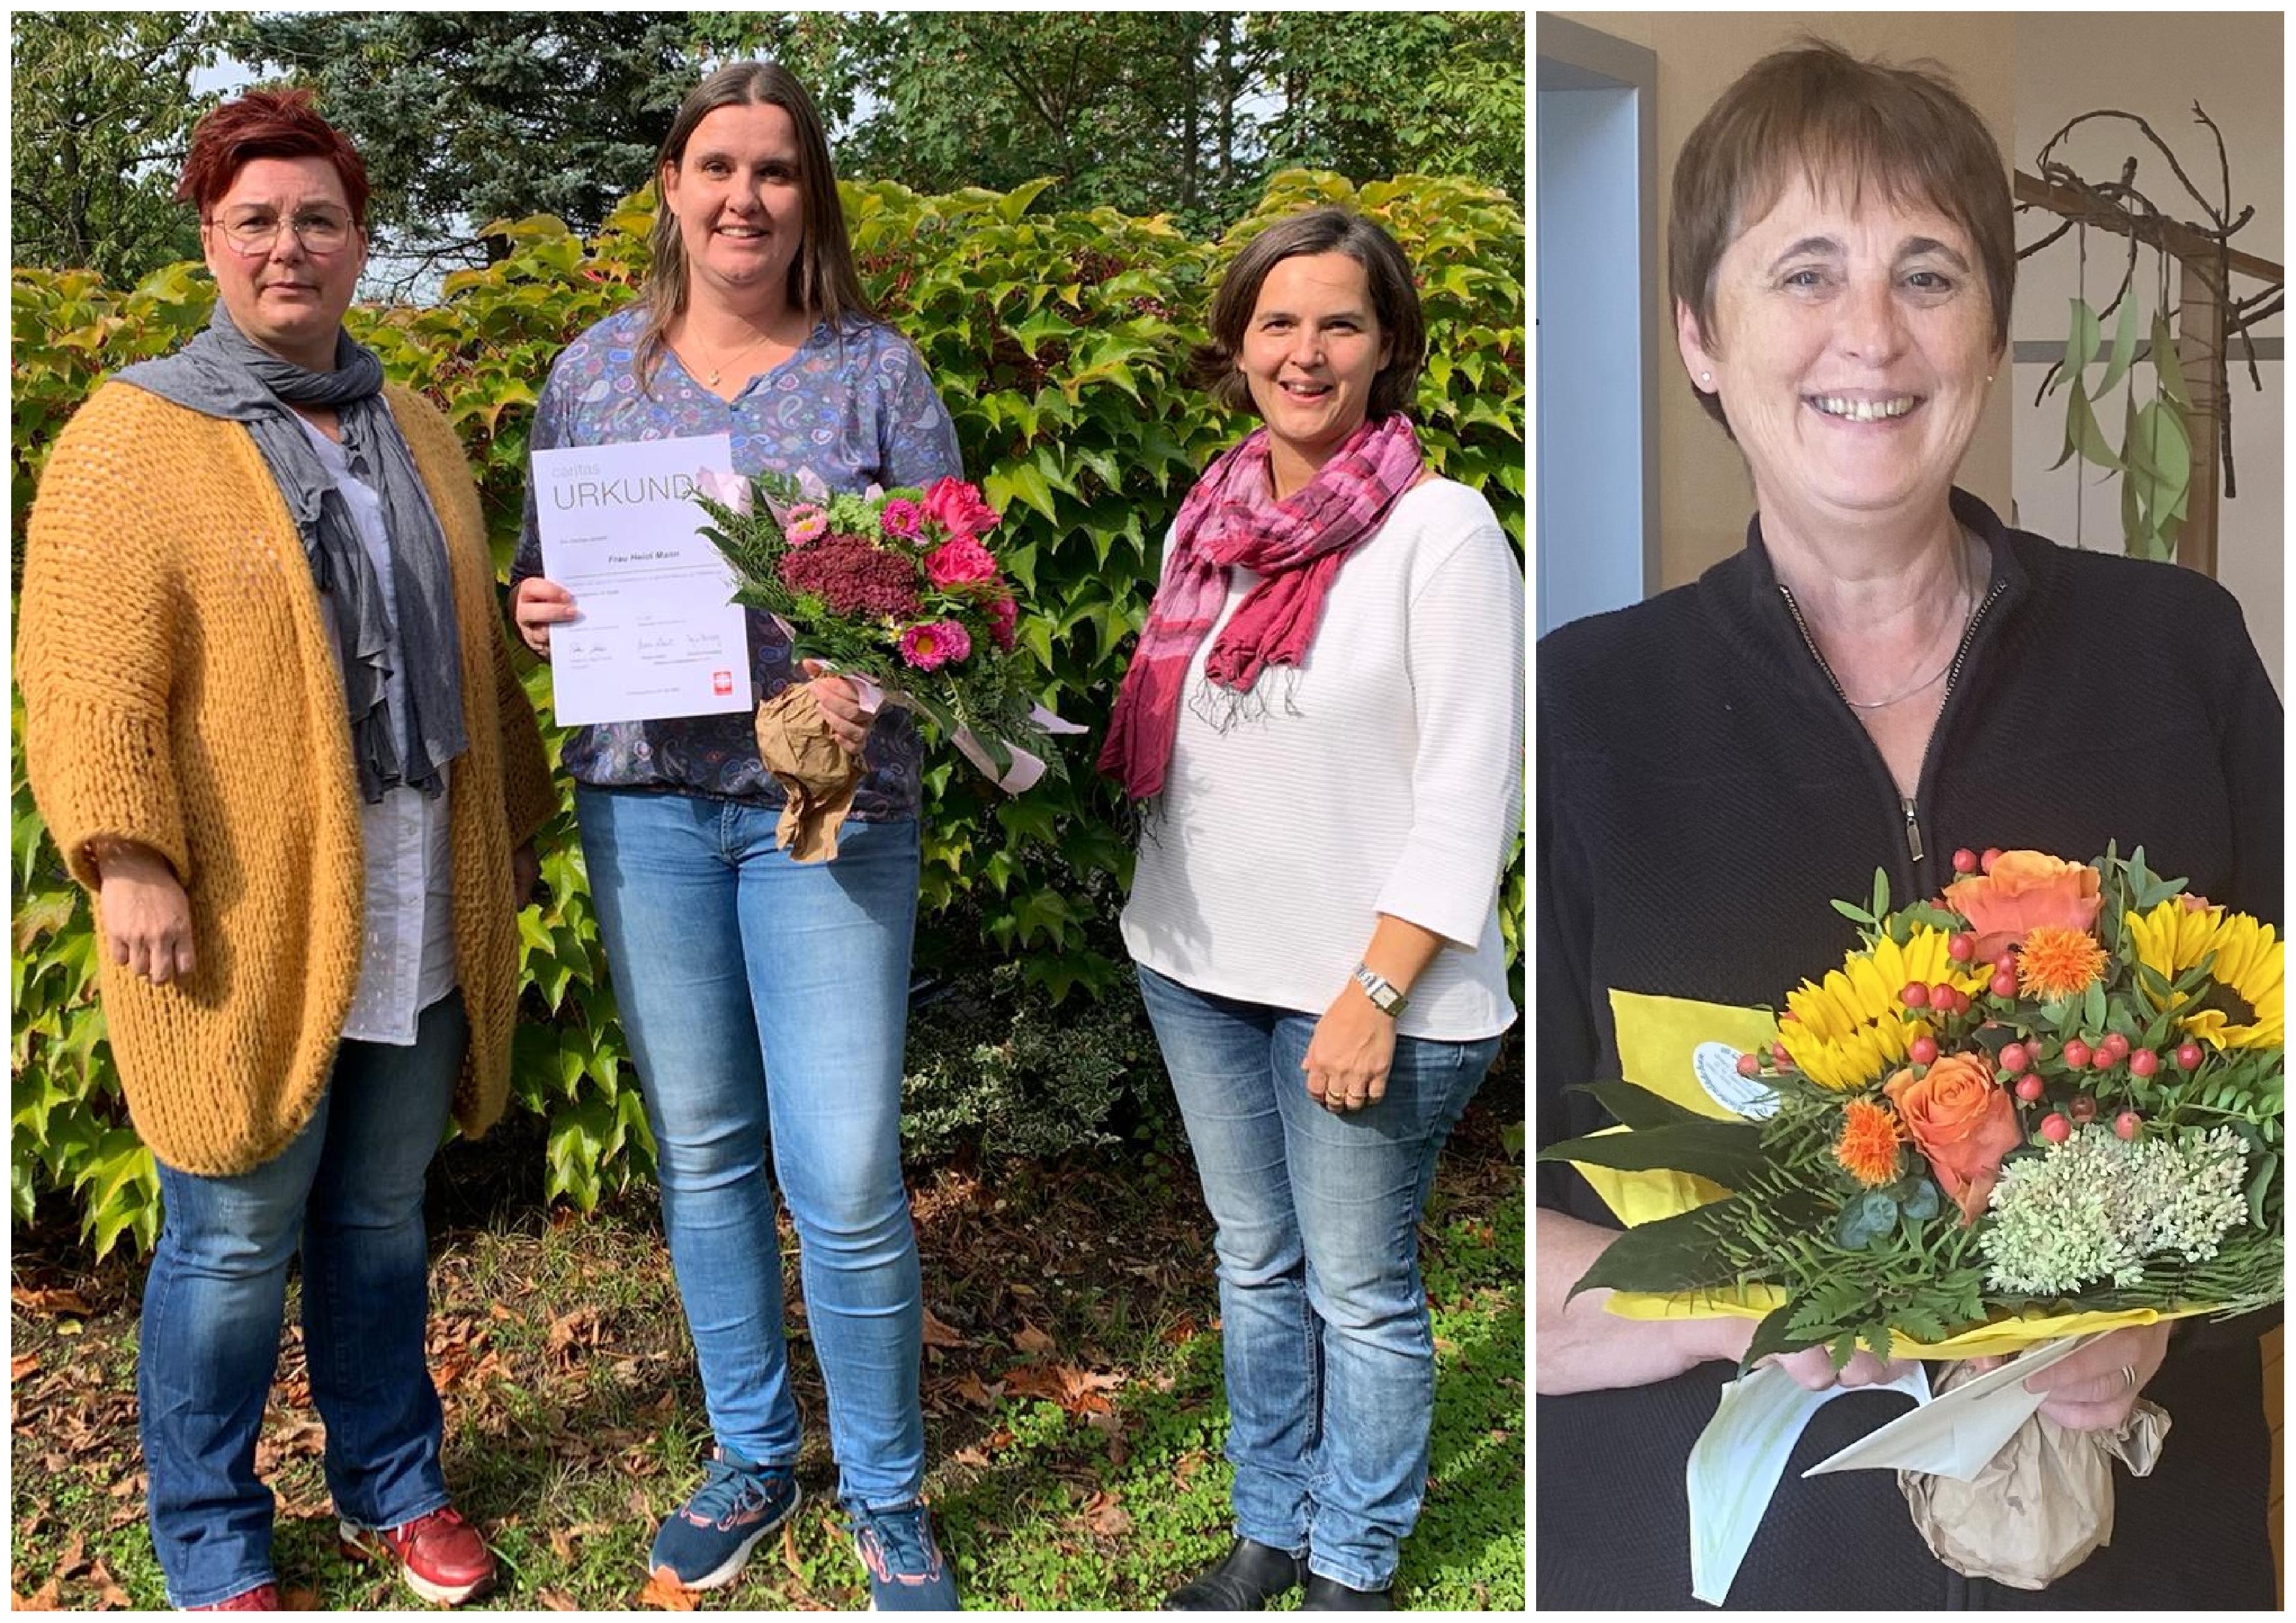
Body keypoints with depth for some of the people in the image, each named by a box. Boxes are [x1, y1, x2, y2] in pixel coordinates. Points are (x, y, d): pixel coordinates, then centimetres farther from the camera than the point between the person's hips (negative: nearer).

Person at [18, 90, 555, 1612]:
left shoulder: (411, 427, 14)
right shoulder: (132, 439, -5)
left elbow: (475, 643, 19)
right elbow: (87, 681, -11)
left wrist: (514, 821, 19)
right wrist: (127, 859, -19)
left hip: (416, 919, 5)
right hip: (248, 926, -5)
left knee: (381, 1215, 17)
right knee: (236, 1242, 6)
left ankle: (393, 1485, 34)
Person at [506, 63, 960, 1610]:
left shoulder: (875, 368, 1)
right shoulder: (598, 366, 9)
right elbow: (542, 569, 15)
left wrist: (869, 687, -19)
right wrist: (538, 609, -8)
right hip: (645, 799, 3)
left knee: (846, 1178, -4)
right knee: (702, 1149, 13)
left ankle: (889, 1498, 18)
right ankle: (753, 1455, 33)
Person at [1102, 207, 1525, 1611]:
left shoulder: (1440, 531, -12)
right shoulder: (1210, 516, 6)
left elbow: (1470, 796, -15)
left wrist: (1376, 992, -18)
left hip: (1365, 984, -6)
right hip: (1200, 964, 6)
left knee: (1359, 1291, 7)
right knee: (1255, 1263, 19)